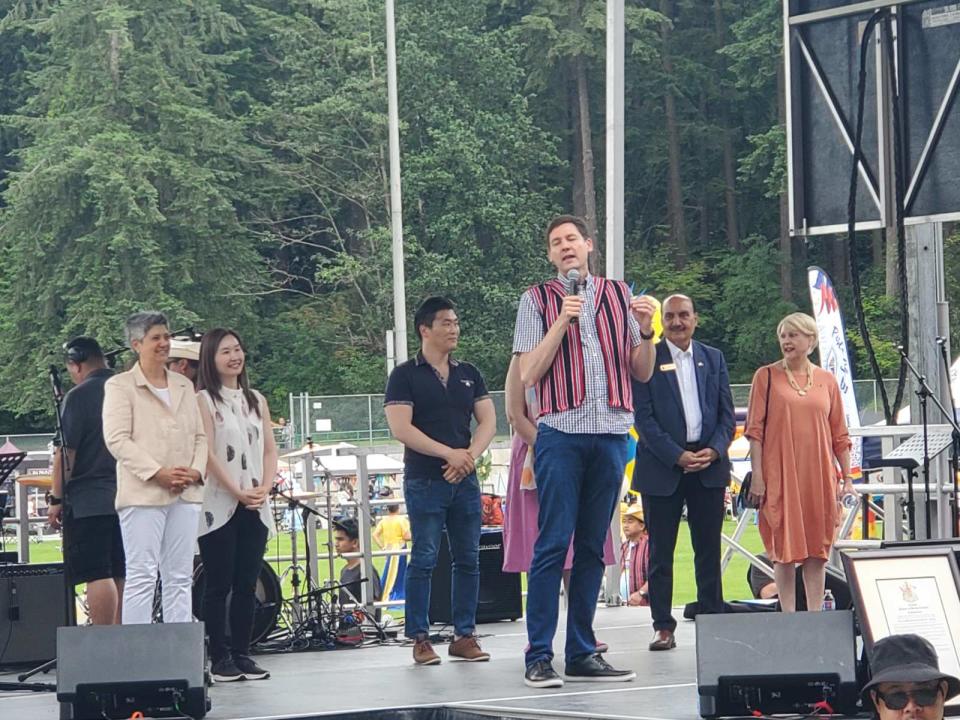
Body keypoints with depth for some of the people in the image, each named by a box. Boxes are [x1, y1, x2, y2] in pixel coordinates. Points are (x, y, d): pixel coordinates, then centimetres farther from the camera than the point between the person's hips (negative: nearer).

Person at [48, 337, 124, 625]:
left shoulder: (78, 397, -9)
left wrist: (56, 499, -5)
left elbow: (66, 452, -12)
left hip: (88, 502, -6)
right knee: (122, 576, 10)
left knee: (97, 575, -7)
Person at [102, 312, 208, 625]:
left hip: (185, 494, 6)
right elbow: (116, 439, -9)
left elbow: (200, 436, 17)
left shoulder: (184, 386, 19)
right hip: (143, 495, -6)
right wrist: (157, 473, -17)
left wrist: (196, 470, -3)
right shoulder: (120, 386, 0)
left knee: (180, 577, 6)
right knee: (142, 576, -9)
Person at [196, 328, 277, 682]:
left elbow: (269, 450, 12)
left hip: (255, 507, 5)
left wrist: (265, 488, -5)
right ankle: (219, 658, 0)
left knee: (247, 584, 4)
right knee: (219, 584, -3)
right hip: (218, 506, -5)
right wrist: (238, 493, -15)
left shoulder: (256, 400, 15)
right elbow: (207, 453, -9)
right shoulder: (203, 400, -2)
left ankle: (242, 653, 10)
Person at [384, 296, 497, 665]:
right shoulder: (405, 376, -2)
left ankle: (464, 635, 10)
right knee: (424, 559, -4)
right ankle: (420, 639, -1)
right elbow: (401, 428, -11)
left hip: (465, 481, 5)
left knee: (468, 559, 4)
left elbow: (488, 420, 10)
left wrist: (470, 456, -9)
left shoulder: (468, 374, 14)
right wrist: (449, 454, -15)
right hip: (424, 482, -5)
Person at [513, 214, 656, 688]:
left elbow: (642, 373, 15)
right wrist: (563, 320, -10)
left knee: (592, 547, 7)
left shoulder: (618, 295, 14)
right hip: (561, 433, -3)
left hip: (612, 435, 3)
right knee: (553, 545, -7)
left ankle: (582, 653, 11)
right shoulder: (538, 300, 6)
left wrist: (646, 331, -4)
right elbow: (528, 375, -3)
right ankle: (539, 657, -6)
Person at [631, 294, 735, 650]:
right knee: (661, 551, 1)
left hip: (709, 465, 3)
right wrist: (678, 456, -14)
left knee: (709, 550, 5)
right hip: (662, 467, -3)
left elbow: (727, 414, 10)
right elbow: (644, 417, -6)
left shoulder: (713, 359, 12)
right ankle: (663, 627, 6)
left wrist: (714, 451, -7)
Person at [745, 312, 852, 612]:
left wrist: (847, 477, 6)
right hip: (780, 475, -2)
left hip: (819, 476, 2)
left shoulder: (827, 381, 9)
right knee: (785, 546, -2)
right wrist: (757, 476, -10)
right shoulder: (766, 376, 2)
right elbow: (755, 429, -2)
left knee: (817, 546, 3)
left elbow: (839, 434, 11)